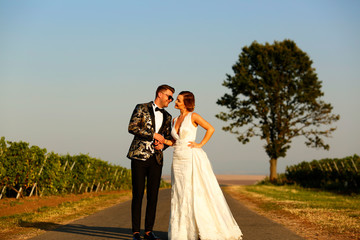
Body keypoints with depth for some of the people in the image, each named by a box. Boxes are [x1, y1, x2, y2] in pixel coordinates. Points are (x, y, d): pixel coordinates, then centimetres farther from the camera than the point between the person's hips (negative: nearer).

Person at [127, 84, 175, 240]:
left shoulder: (167, 117, 17)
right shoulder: (141, 108, 2)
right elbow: (132, 128, -10)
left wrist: (162, 145, -1)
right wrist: (153, 135, -12)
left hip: (156, 159, 5)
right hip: (139, 156, -4)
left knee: (153, 196, 2)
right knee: (137, 195, -4)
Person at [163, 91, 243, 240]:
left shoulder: (193, 116, -4)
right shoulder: (175, 120, 15)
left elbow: (210, 129, -8)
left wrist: (200, 145, -11)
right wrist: (162, 141, 5)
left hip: (192, 159, -7)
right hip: (178, 160, 7)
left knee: (198, 193, -7)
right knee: (180, 195, 5)